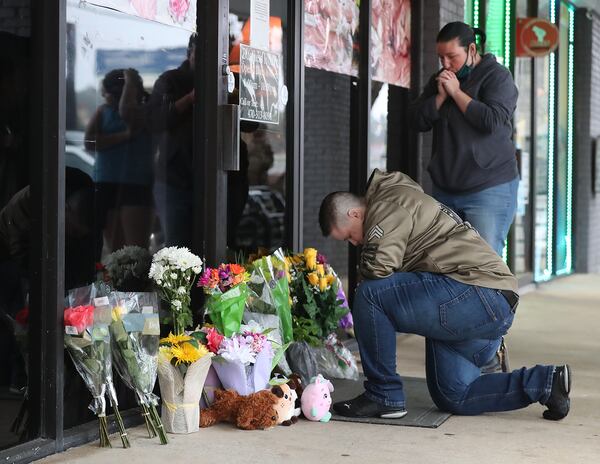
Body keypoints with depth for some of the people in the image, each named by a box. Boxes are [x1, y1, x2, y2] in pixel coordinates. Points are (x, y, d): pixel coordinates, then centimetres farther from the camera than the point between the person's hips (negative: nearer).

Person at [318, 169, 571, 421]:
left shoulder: (389, 204, -6)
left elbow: (378, 265, -21)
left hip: (479, 294, -11)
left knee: (370, 294, -18)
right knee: (453, 398, 15)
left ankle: (383, 396, -8)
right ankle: (546, 381, 11)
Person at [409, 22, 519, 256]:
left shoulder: (497, 76, -4)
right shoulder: (440, 80, 15)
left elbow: (493, 121, -19)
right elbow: (418, 120, 7)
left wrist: (456, 92, -13)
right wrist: (441, 96, -8)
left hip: (489, 190, -6)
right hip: (445, 189, 6)